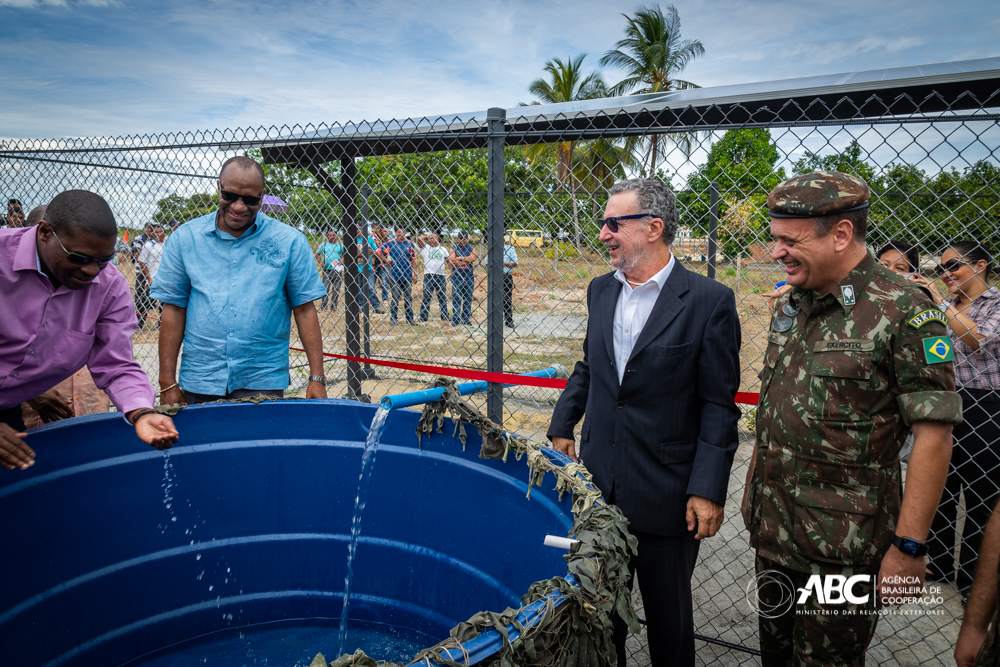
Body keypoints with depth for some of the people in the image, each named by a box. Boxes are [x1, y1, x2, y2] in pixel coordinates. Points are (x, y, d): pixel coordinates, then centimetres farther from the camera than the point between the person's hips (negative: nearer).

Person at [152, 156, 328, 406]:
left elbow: (305, 310, -2)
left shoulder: (289, 242, -1)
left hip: (263, 384, -1)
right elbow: (173, 310, 3)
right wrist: (168, 383, 0)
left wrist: (317, 378, -7)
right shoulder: (184, 238, 3)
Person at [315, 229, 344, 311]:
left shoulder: (340, 245, 8)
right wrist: (321, 263, -4)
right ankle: (323, 306, 5)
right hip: (327, 270, -1)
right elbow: (317, 254, 12)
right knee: (325, 288, -1)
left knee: (336, 288, 4)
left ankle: (334, 306, 11)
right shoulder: (323, 245, 8)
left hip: (337, 270, 1)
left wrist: (343, 262, -9)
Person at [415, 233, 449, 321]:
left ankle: (444, 315, 17)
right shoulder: (425, 247, 9)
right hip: (428, 276, -2)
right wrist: (427, 237, 12)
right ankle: (423, 316, 3)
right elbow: (419, 238, -4)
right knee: (426, 296, -2)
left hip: (441, 276, 2)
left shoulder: (443, 249, 15)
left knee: (442, 297, 8)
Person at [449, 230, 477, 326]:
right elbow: (451, 259, -11)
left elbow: (473, 258, -11)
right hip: (457, 277, -2)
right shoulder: (454, 248, 6)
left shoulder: (471, 248, 9)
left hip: (469, 276, 2)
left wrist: (460, 258, -10)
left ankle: (466, 319, 14)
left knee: (468, 298, 6)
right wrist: (466, 260, -9)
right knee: (456, 298, -2)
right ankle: (455, 319, 2)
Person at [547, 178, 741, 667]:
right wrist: (562, 427, 12)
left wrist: (709, 489, -13)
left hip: (665, 494, -4)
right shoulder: (601, 290, 6)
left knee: (669, 619, 15)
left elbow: (719, 406, -11)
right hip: (598, 485, 5)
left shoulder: (710, 301, -11)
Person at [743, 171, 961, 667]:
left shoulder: (902, 309, -15)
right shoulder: (790, 304, 6)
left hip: (843, 545, -6)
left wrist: (908, 547, -16)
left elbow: (933, 433, -16)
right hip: (771, 527, 6)